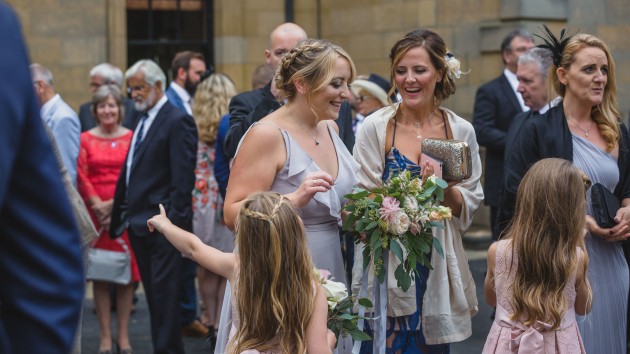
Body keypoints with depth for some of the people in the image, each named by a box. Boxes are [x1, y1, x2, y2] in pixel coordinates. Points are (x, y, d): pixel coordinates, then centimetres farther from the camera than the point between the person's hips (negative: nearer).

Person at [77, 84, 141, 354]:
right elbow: (81, 177, 0)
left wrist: (116, 205, -11)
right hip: (95, 213, 1)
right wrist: (98, 205, -11)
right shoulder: (85, 139, 5)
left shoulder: (132, 138, 2)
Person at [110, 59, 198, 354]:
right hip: (139, 224, 9)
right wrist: (120, 214, 15)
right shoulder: (143, 122, 18)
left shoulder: (177, 121, -10)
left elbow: (182, 178, -16)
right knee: (154, 296, 13)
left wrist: (174, 221, -19)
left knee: (164, 294, -7)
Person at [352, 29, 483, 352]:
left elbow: (468, 208, 4)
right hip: (386, 263, -2)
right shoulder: (376, 126, -5)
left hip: (438, 269, 3)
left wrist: (445, 186, -15)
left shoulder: (460, 131, 2)